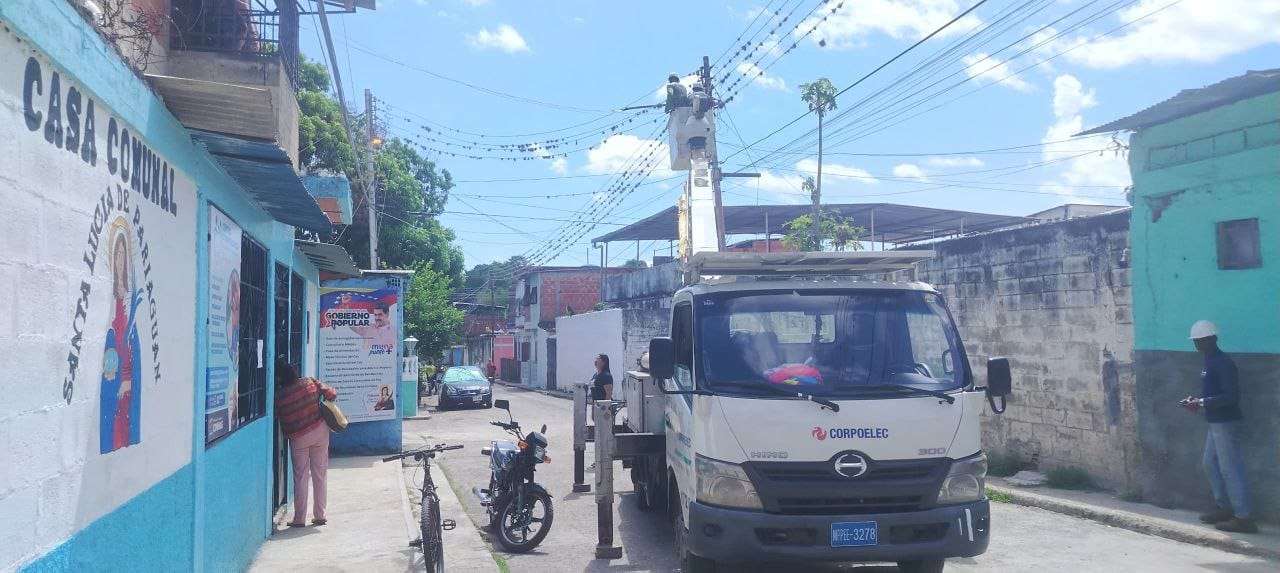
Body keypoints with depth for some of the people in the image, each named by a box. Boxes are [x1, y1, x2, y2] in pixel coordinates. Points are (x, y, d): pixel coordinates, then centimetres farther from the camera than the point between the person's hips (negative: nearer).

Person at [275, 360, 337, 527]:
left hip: (298, 438, -2)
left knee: (300, 477, 7)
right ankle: (320, 516, 15)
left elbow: (279, 419, -2)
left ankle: (299, 518, 9)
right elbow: (332, 394, -6)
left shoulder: (279, 396, -10)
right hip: (320, 431, 2)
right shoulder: (310, 383, -7)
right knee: (320, 475, 10)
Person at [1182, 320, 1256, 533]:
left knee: (1230, 468, -6)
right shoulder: (1210, 362, 13)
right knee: (1210, 463, 16)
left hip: (1225, 422, -10)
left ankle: (1243, 518, -1)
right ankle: (1224, 507, 26)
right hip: (1215, 422, 10)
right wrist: (1197, 400, 6)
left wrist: (1202, 402, -22)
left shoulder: (1223, 363, -18)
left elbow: (1231, 396, -24)